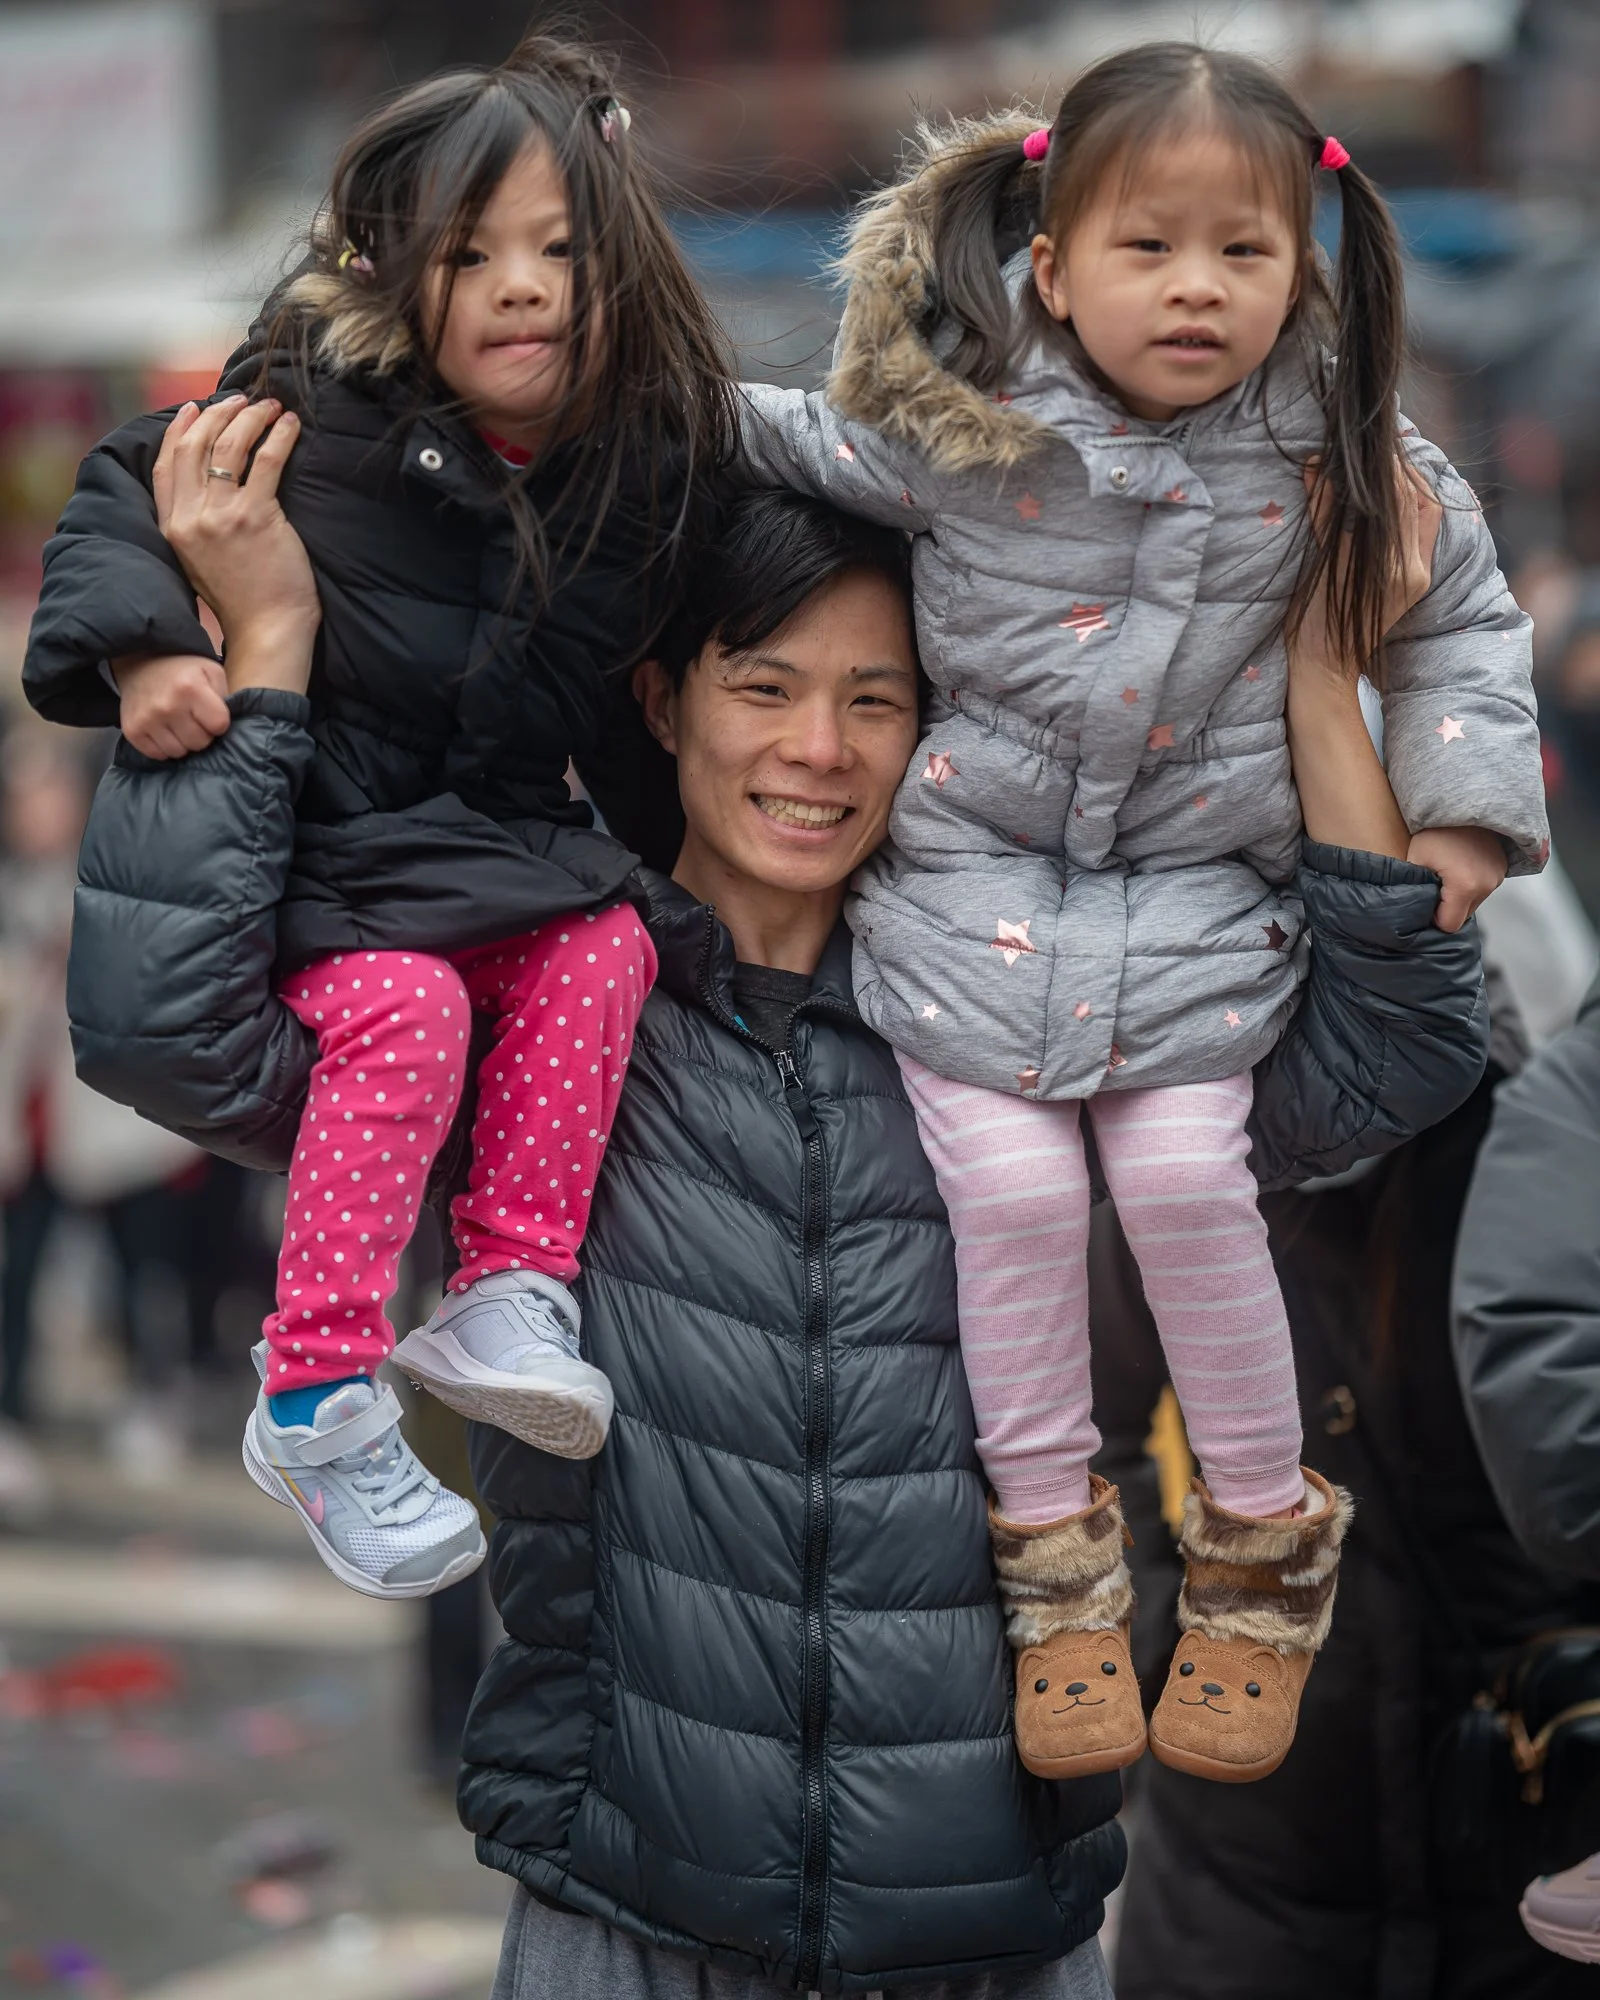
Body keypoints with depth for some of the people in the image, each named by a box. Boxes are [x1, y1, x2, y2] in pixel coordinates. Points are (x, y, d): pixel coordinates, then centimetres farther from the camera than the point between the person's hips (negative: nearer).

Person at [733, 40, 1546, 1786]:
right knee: (1013, 1185, -11)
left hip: (1199, 885, 0)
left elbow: (1459, 614, 9)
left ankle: (1262, 1540, 7)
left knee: (1184, 1174, -15)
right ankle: (1053, 1550, 10)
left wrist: (1462, 807, 2)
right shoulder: (961, 425, -12)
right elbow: (783, 443, 6)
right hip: (976, 870, 0)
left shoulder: (1340, 448, -6)